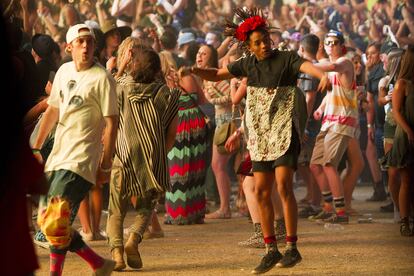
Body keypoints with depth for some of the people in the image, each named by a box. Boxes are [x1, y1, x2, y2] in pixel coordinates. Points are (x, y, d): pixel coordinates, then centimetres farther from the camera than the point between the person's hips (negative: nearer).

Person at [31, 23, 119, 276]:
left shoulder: (101, 78, -10)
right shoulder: (64, 71, 12)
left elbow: (111, 123, -11)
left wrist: (106, 165, -13)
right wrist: (36, 147, 23)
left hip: (80, 161, -8)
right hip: (57, 158, 8)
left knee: (57, 222, -15)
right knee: (49, 222, 8)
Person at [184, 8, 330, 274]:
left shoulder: (286, 59, -7)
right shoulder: (248, 64, 7)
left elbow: (307, 65, -26)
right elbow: (217, 74, 16)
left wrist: (323, 75, -49)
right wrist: (196, 70, -5)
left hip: (284, 131, -6)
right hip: (260, 134, 6)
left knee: (283, 185, -17)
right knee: (261, 191, 3)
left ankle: (293, 248, -11)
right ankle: (271, 250, 12)